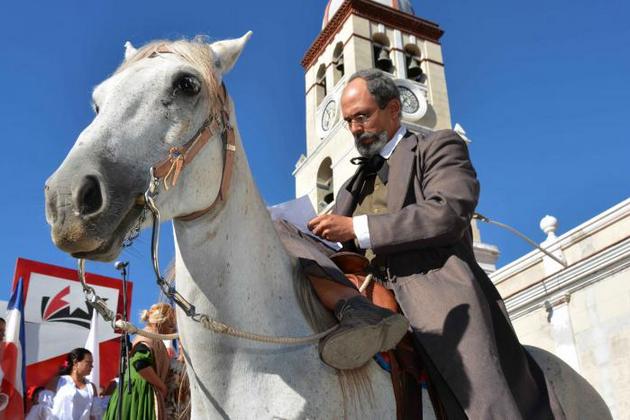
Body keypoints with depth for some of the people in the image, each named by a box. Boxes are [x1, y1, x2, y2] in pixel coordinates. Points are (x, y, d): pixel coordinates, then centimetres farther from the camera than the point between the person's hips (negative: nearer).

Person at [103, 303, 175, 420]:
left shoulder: (152, 339, 19)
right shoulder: (149, 338, -11)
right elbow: (141, 364, -26)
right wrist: (162, 386, -16)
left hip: (137, 393, 10)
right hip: (141, 394, -10)